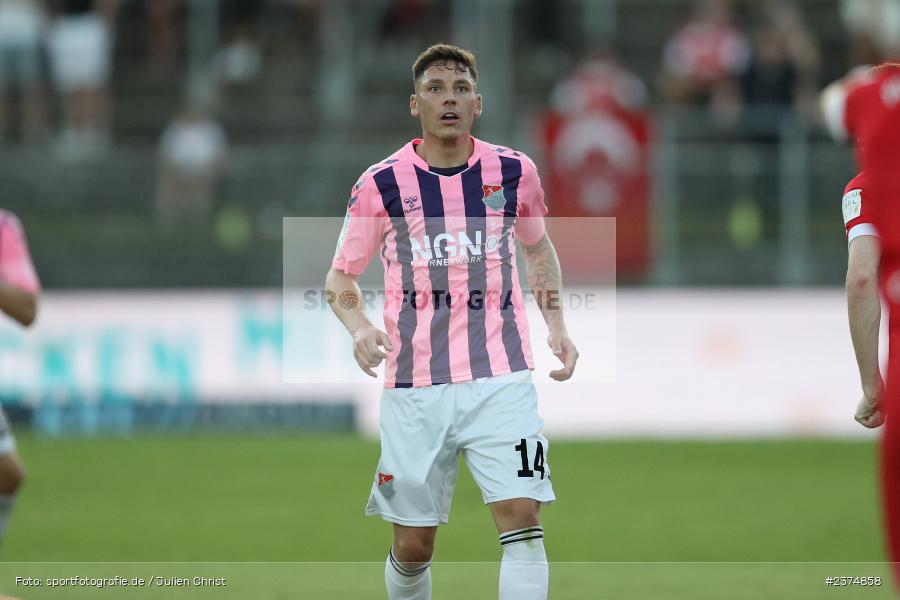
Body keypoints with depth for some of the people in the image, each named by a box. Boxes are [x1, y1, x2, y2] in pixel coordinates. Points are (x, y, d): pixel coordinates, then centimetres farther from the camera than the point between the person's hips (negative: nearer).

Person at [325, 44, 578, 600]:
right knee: (412, 547, 3)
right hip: (415, 386, -1)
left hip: (502, 380, 1)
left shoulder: (514, 172, 5)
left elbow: (538, 246, 24)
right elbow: (341, 275, 9)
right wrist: (360, 327, -11)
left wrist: (555, 321, 10)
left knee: (522, 519, -15)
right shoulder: (382, 183, -1)